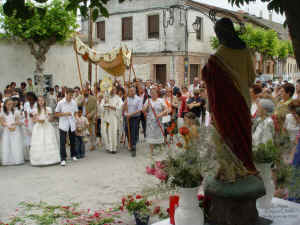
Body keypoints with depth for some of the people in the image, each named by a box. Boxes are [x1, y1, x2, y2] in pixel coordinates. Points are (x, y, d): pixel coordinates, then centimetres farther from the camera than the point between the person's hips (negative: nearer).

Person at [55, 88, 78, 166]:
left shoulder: (74, 103, 2)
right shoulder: (61, 103, -6)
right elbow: (56, 114, -3)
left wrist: (75, 120, 1)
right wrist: (65, 114, -16)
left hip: (72, 124, 3)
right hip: (63, 125, -3)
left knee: (72, 140, 14)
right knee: (62, 142, -6)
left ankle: (73, 155, 33)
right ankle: (63, 159, -3)